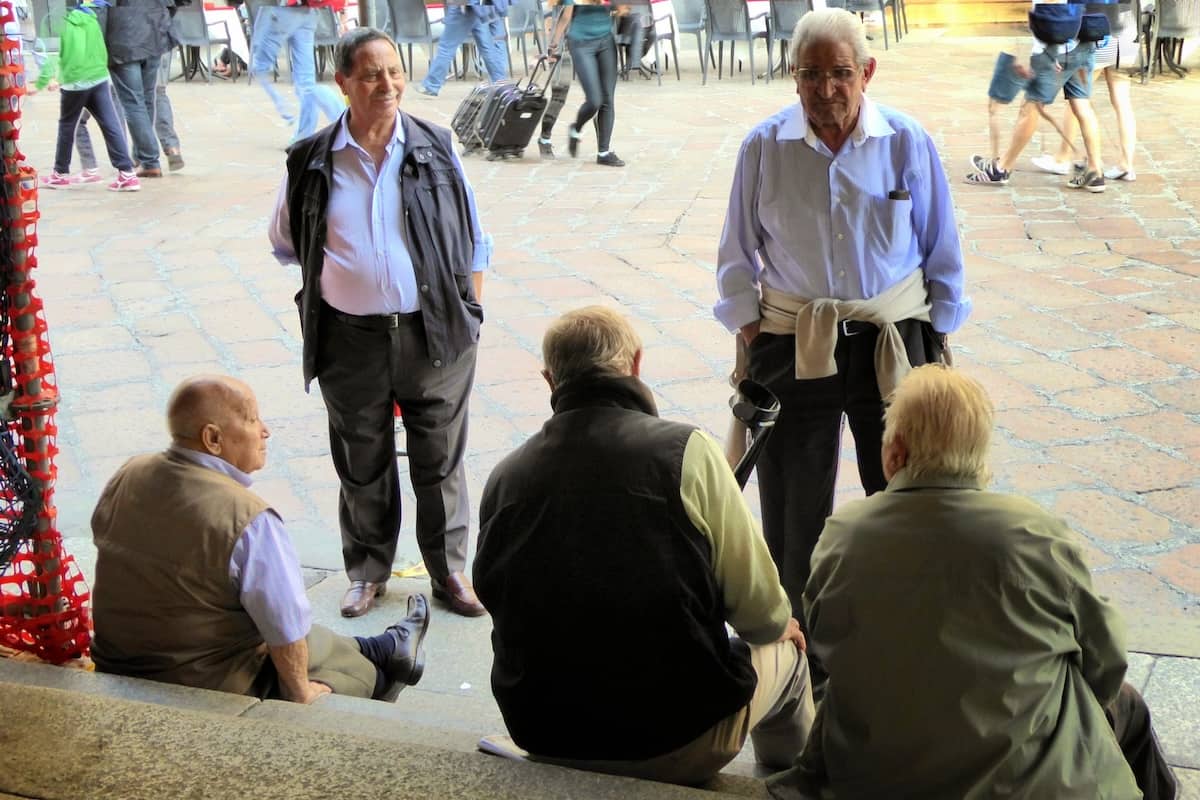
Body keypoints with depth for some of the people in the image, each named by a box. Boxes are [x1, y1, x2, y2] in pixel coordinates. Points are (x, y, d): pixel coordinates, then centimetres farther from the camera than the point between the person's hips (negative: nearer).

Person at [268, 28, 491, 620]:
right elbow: (285, 243, 14)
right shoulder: (311, 162, -2)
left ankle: (450, 572, 26)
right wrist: (346, 269, 8)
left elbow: (473, 244, 7)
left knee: (440, 459, 10)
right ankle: (367, 572, 32)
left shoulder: (434, 149, -1)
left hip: (435, 332, 0)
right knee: (362, 463, 13)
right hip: (350, 339, 0)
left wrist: (469, 314, 4)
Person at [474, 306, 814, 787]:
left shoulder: (505, 477, -5)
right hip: (676, 744, -4)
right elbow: (758, 608, -11)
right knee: (784, 652, 27)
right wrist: (782, 625, 14)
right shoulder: (684, 452, -15)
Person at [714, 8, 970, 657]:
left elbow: (942, 253, 3)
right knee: (794, 502, 8)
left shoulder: (907, 144, -7)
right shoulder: (765, 147, -6)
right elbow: (738, 256, 4)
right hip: (793, 345, 0)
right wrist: (750, 340, 2)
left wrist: (936, 338, 4)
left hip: (891, 340, 0)